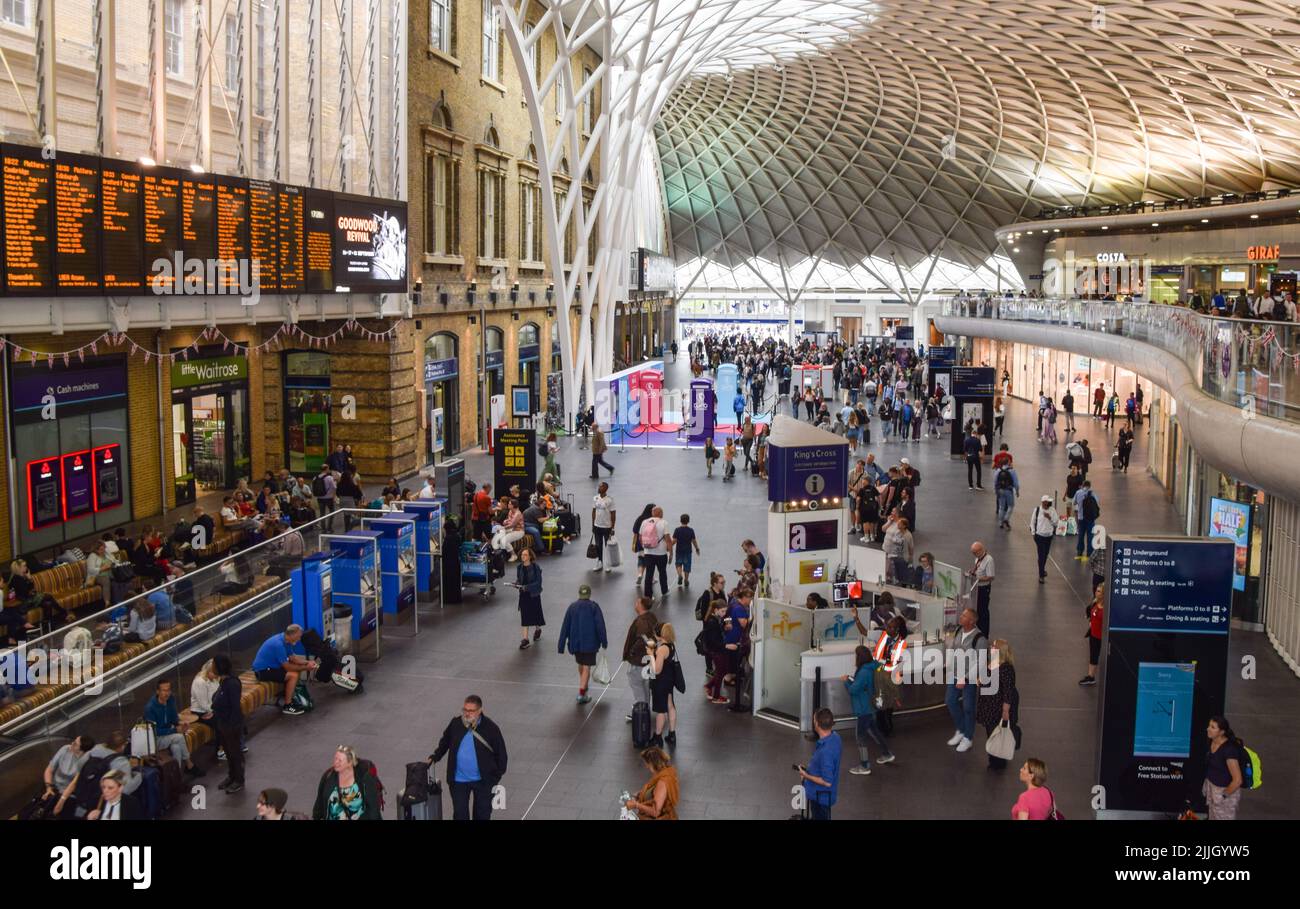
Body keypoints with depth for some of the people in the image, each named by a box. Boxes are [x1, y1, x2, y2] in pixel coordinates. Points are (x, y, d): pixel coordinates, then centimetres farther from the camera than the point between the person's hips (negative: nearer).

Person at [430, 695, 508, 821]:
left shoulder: (491, 729, -15)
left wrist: (497, 776, -6)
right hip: (459, 780, 2)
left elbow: (501, 754, -6)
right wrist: (436, 756, 5)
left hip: (483, 780, -1)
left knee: (482, 813, 15)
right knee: (460, 814, 6)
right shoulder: (455, 724, -7)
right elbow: (445, 741, 13)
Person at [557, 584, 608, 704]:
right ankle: (581, 693, -9)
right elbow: (600, 625, -11)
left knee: (580, 664, 23)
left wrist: (561, 646, 3)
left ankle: (583, 686, 42)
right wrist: (604, 642, -2)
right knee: (586, 667, 0)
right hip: (590, 642, -3)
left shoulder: (572, 607, 1)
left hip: (575, 643, 3)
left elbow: (565, 627, 0)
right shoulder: (594, 607, -6)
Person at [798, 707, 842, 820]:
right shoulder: (835, 737, -9)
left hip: (820, 796, -8)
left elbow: (827, 782, -30)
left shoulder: (825, 751, -38)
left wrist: (806, 775, -18)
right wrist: (810, 769, 9)